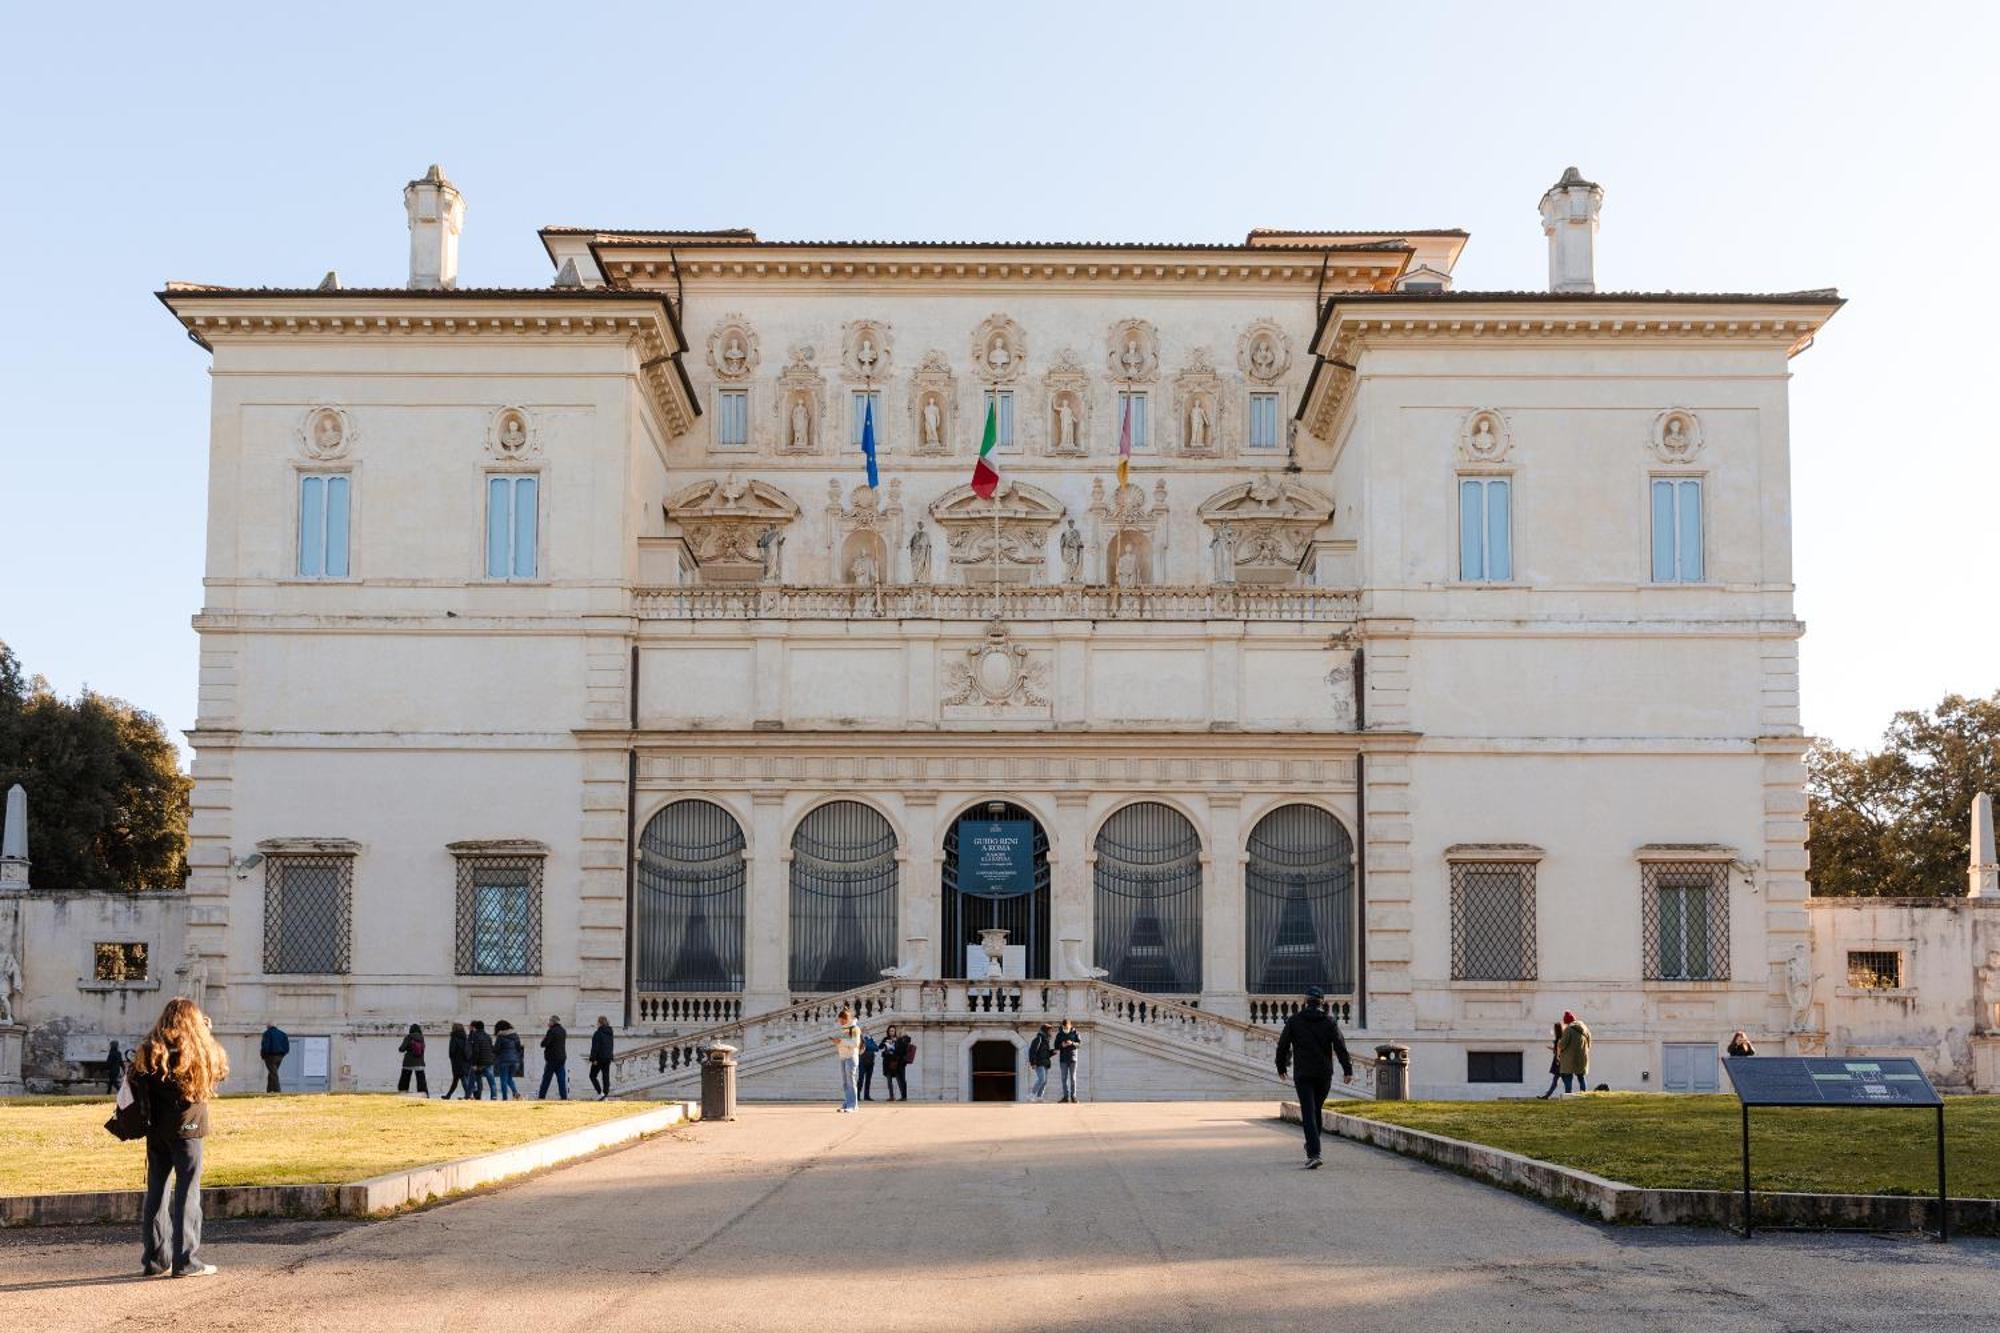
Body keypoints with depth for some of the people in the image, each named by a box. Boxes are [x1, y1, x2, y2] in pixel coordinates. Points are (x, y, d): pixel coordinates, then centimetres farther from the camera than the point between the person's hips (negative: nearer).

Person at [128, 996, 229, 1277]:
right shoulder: (201, 1052, -8)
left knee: (156, 1191, 12)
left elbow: (134, 1086, -4)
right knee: (187, 1193, 1)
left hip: (156, 1130, 3)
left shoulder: (149, 1051, -2)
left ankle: (154, 1259, 15)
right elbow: (222, 1069, 9)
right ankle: (185, 1262, -1)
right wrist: (207, 1034, 15)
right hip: (187, 1130, -3)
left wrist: (145, 1117, 8)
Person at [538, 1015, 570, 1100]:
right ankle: (564, 1097, -3)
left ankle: (541, 1096, 7)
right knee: (562, 1079, 3)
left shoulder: (551, 1031, -13)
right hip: (562, 1057, 6)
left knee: (546, 1079, 3)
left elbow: (544, 1044, -17)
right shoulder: (563, 1031, 11)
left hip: (552, 1058, -6)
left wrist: (543, 1038, 5)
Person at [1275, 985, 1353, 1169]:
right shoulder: (1329, 1021, 1)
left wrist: (1281, 1067, 14)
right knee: (1317, 1109, 20)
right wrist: (1348, 1069, -7)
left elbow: (1283, 1045, 2)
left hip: (1303, 1074, -2)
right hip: (1324, 1074, 2)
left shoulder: (1294, 1020, 0)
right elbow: (1340, 1047, -7)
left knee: (1308, 1113, -7)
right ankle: (1311, 1146, 33)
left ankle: (1314, 1154, -20)